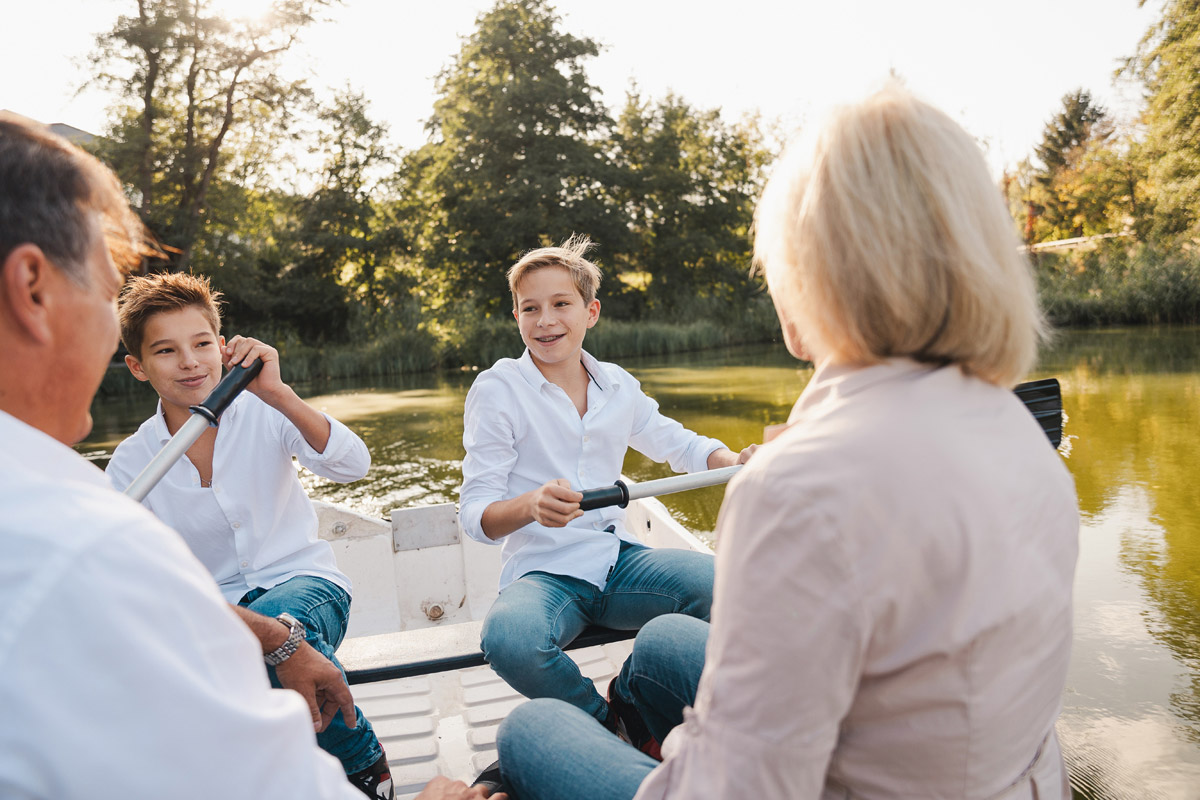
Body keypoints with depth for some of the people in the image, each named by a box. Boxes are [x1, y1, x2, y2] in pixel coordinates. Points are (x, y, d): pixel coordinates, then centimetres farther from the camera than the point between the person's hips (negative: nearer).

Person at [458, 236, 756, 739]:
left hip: (618, 561, 4)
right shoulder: (497, 390, -4)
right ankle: (605, 722, -3)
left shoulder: (618, 386, 10)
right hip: (543, 572, -3)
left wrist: (733, 463, 2)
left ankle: (634, 698, 3)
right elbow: (475, 514, -8)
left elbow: (676, 442, 25)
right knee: (509, 641, -37)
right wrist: (532, 505, -32)